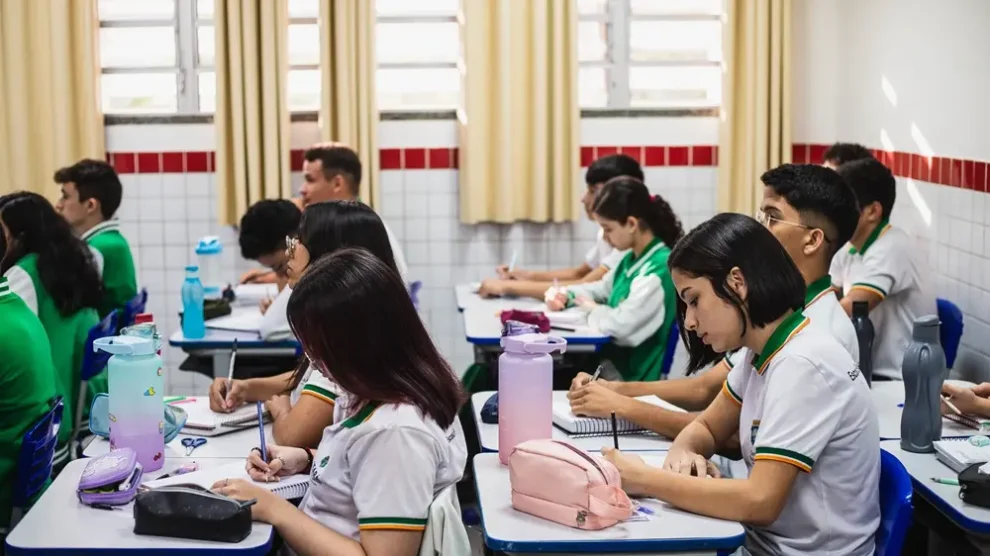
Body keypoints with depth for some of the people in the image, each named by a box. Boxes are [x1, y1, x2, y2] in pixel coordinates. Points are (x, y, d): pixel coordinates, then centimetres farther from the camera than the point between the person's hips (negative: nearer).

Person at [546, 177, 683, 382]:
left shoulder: (660, 267, -22)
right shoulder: (632, 259, 8)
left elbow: (621, 324, -31)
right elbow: (601, 289, 27)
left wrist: (593, 309, -9)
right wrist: (565, 294, 7)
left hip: (634, 374, -8)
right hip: (613, 358, 8)